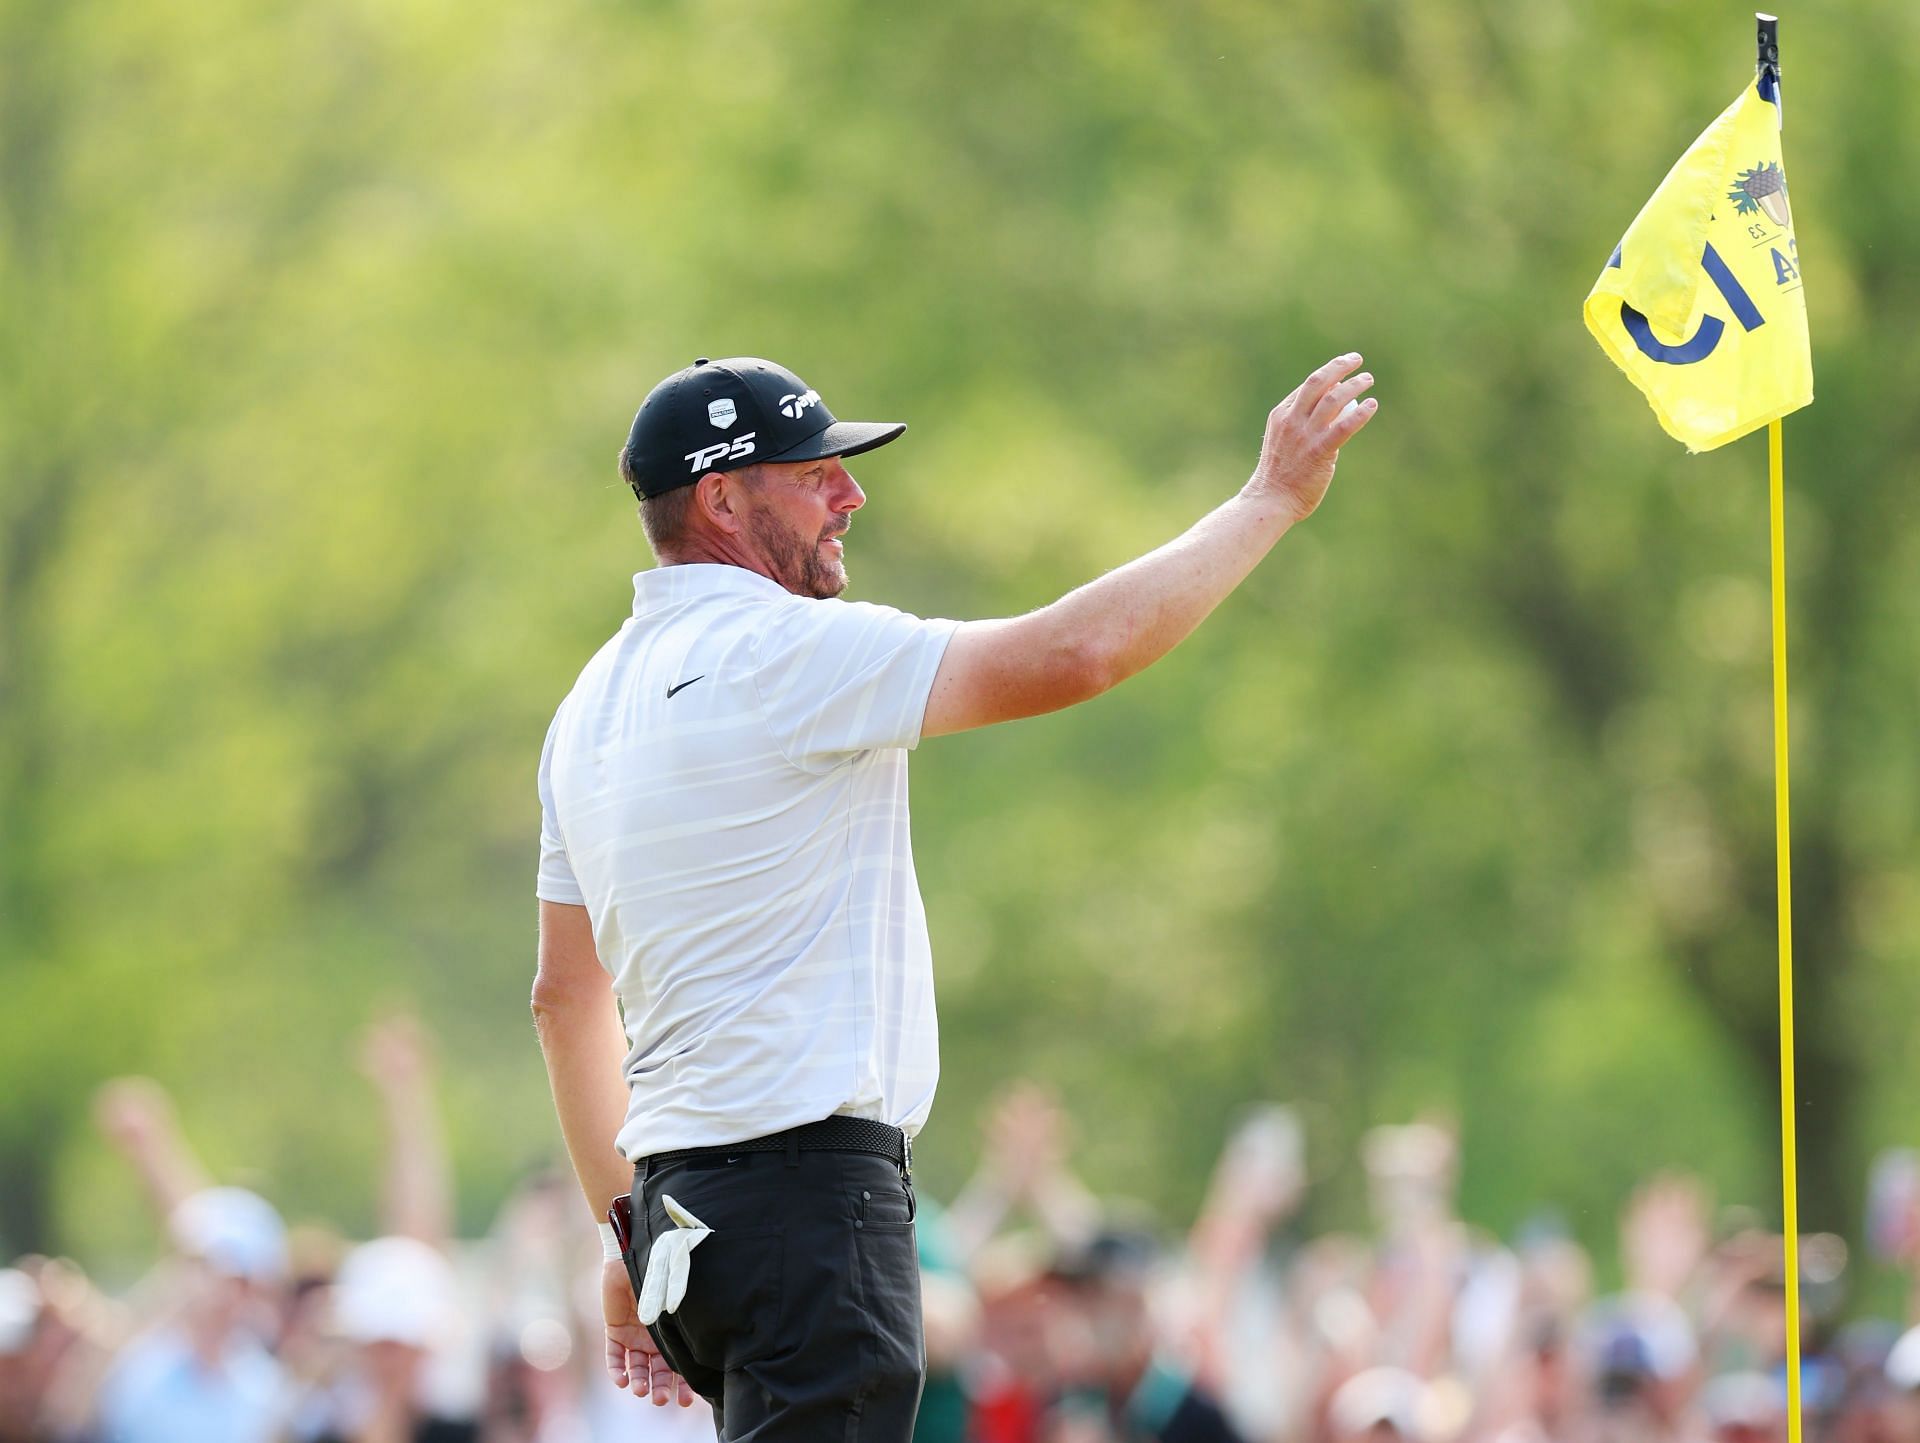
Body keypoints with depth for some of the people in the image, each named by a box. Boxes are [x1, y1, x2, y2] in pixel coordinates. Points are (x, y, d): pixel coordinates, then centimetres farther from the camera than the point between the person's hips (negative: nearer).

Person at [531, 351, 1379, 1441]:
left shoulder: (593, 706, 18)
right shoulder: (787, 652, -11)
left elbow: (566, 996, 22)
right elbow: (1075, 653, -17)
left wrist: (631, 1231, 25)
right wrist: (1272, 498, -7)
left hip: (679, 1191, 10)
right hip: (808, 1192, -10)